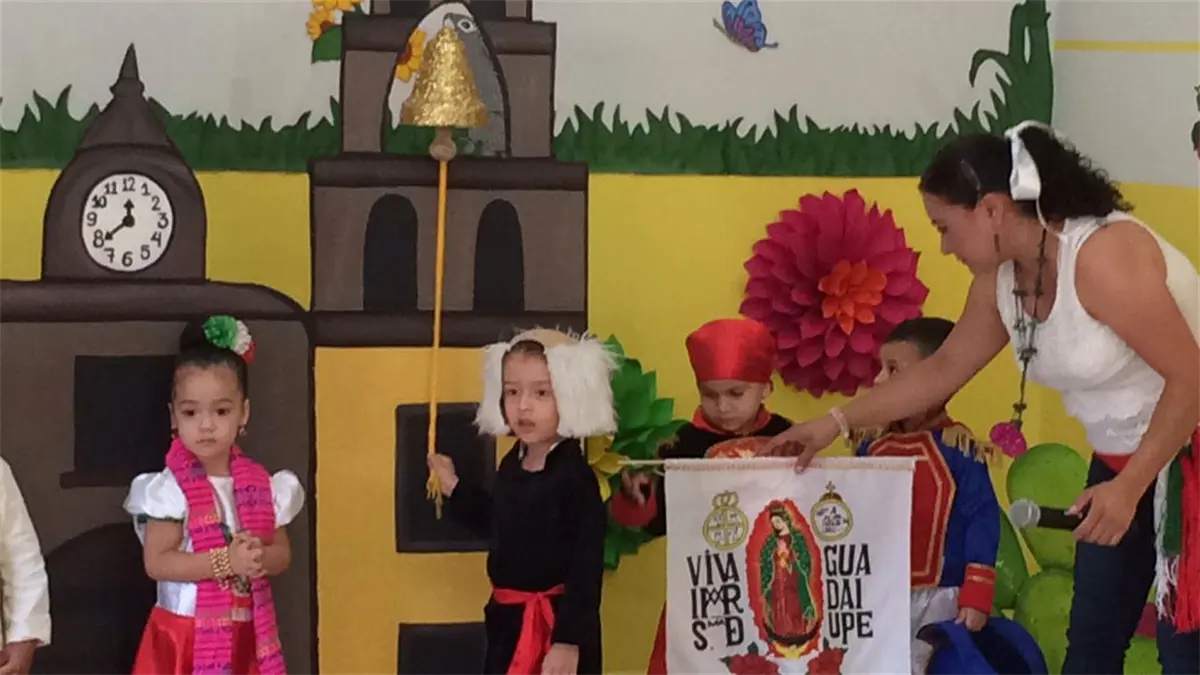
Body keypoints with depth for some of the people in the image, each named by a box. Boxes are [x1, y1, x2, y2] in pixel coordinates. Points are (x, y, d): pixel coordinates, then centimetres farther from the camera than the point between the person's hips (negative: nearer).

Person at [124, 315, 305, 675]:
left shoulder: (260, 484, 2)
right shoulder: (169, 488, -12)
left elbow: (282, 553, 6)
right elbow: (157, 562, -18)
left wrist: (259, 558, -18)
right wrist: (226, 561, -25)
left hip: (244, 635, 5)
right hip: (186, 635, -5)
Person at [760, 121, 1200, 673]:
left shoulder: (1103, 255, -26)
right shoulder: (1000, 281, 0)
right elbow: (943, 368, 12)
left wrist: (1129, 486, -26)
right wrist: (837, 422, 9)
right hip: (1120, 461, 9)